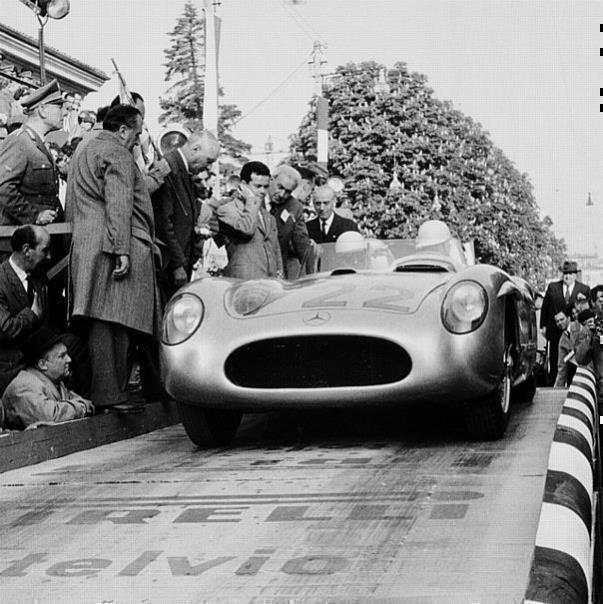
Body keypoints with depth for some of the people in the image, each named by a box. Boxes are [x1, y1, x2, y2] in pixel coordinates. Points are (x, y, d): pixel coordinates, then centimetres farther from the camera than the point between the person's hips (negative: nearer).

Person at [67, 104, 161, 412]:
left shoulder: (83, 149, 26)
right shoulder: (116, 154, -5)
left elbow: (72, 205, 29)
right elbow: (118, 205, -15)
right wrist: (122, 250, -20)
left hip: (85, 244, 10)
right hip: (110, 245, -9)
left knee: (100, 323, 5)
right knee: (113, 320, -12)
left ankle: (107, 392, 3)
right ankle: (109, 394, -15)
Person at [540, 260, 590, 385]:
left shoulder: (584, 289, 1)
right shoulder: (552, 287, 3)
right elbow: (544, 307, 8)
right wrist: (543, 326, 5)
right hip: (555, 332, 1)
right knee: (554, 363, 7)